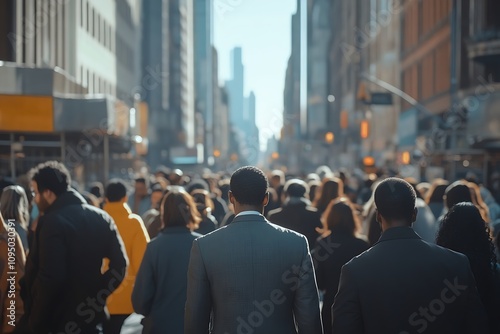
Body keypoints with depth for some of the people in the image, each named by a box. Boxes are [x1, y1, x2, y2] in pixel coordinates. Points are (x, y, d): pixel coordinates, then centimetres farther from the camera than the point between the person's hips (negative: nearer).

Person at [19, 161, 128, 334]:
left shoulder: (52, 222, -17)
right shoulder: (100, 217, 7)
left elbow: (50, 278, -24)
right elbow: (119, 264, 8)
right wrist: (97, 296, 9)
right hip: (91, 318, 7)